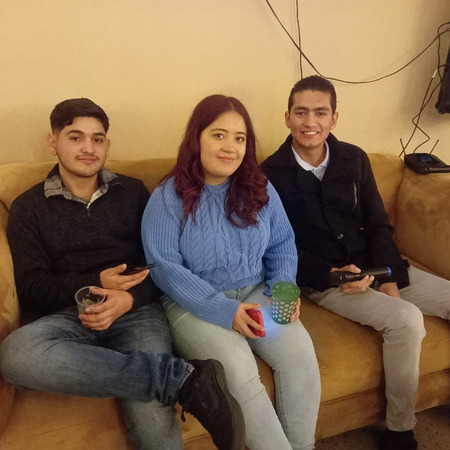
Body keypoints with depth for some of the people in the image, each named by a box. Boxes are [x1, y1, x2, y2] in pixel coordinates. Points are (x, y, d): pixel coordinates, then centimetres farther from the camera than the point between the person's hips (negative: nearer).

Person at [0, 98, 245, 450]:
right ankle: (184, 377, -30)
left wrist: (130, 298, -13)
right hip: (69, 315, 2)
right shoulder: (29, 208, 11)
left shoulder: (133, 192, 13)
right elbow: (31, 289, 3)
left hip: (137, 311, -1)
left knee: (153, 420, -31)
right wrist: (95, 284, -13)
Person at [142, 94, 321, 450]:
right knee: (237, 368, -28)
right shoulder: (168, 198, -7)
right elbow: (165, 269, -12)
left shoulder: (260, 188, 6)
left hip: (256, 295, 4)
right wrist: (224, 311, -21)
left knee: (300, 352, -20)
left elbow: (282, 244, 10)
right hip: (195, 305, -3)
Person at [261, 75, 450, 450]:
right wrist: (331, 274, -20)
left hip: (373, 267, 6)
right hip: (321, 280, -6)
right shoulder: (272, 174, -8)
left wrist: (389, 280, -7)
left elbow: (378, 226, 7)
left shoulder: (354, 159, 5)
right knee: (406, 319, -28)